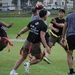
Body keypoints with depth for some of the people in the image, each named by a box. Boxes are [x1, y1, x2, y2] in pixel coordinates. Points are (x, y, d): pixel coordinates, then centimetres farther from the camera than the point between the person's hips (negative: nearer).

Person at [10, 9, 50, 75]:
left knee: (23, 57, 21)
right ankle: (28, 63, -11)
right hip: (35, 45, -5)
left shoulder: (33, 22, 4)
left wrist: (19, 34, 31)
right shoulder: (44, 26, -14)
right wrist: (46, 46, -31)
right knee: (38, 59, 18)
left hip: (27, 42, 5)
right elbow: (42, 36, -26)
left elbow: (25, 29, 13)